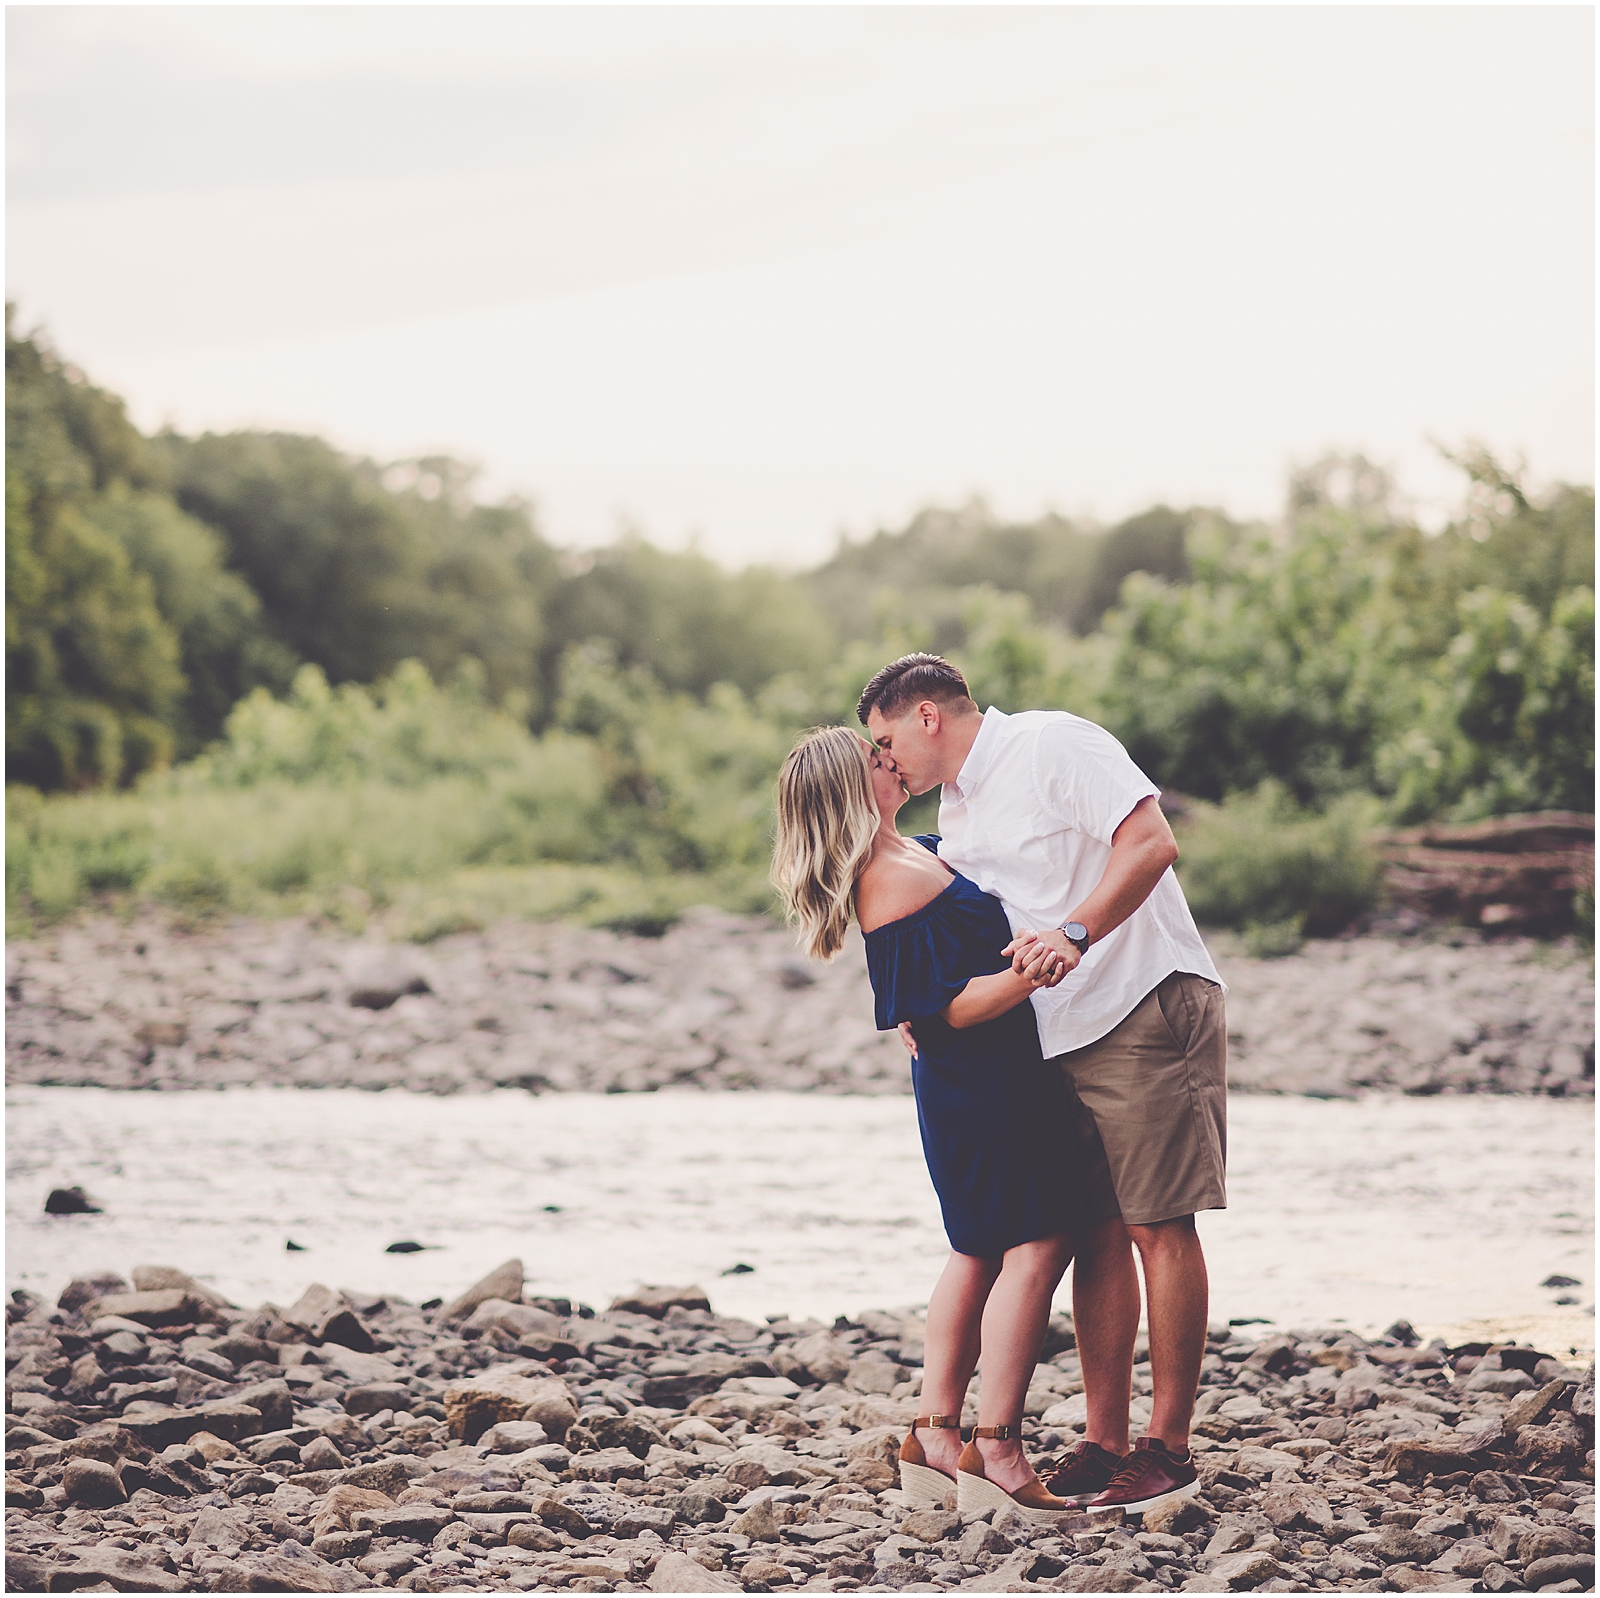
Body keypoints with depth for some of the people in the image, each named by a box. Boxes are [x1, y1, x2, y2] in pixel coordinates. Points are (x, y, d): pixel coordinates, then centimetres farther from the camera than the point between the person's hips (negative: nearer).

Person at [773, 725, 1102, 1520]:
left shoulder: (909, 853, 11)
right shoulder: (900, 882, -21)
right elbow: (950, 1008, -23)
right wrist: (1024, 977, -36)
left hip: (960, 1084, 11)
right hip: (984, 1077, -11)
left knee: (981, 1253, 16)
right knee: (1036, 1245, -11)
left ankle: (934, 1439, 20)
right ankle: (995, 1454, -13)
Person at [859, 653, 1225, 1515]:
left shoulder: (1053, 745, -9)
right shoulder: (956, 812, 18)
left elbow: (1152, 842, -21)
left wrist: (1074, 934, -31)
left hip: (1147, 1007, -9)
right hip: (1061, 1036, 9)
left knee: (1159, 1225, -6)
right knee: (1096, 1233, 7)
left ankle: (1168, 1447, -2)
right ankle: (1105, 1442, 11)